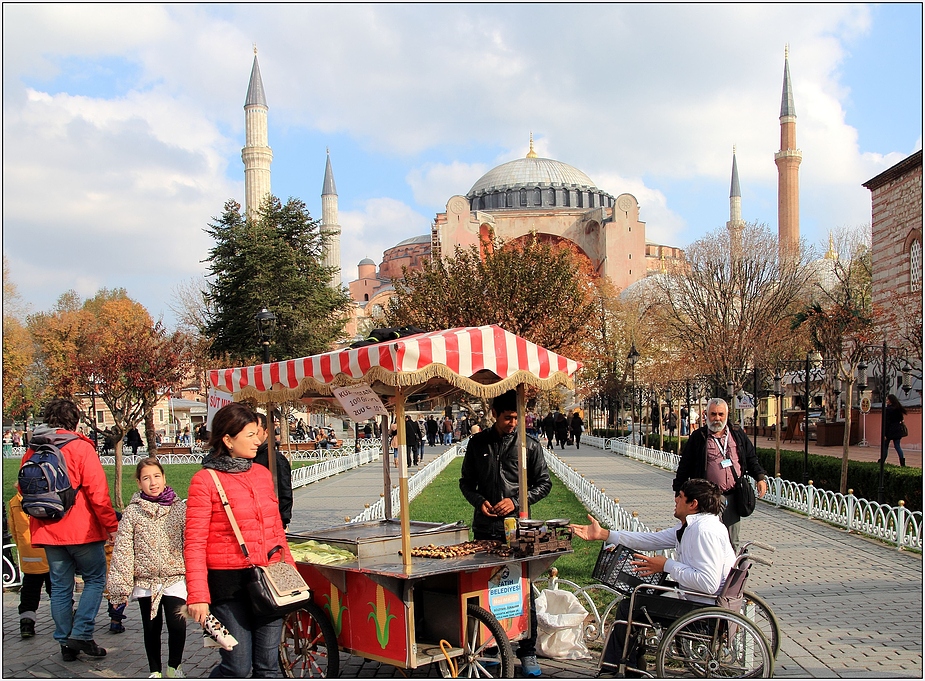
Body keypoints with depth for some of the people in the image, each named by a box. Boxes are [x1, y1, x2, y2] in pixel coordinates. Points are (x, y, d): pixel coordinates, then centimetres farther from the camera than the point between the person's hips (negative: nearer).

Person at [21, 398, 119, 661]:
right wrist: (111, 525, -7)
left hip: (47, 531, 5)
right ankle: (81, 635, -2)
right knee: (95, 579, 8)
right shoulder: (80, 447, -10)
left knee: (60, 586, 12)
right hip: (82, 530, -5)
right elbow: (97, 491, -14)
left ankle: (65, 642, 15)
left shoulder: (32, 451, 7)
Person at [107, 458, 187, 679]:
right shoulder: (132, 512, 0)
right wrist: (121, 585, -5)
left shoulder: (180, 508, 0)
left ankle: (174, 667, 14)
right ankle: (155, 671, 30)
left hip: (175, 579, -1)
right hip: (145, 581, 1)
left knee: (177, 625, -10)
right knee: (151, 628, 12)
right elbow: (122, 550, -1)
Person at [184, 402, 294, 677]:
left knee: (268, 665, 8)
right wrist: (197, 596, -16)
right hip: (229, 584, -5)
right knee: (238, 667, 0)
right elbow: (194, 544, -10)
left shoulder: (263, 474, 10)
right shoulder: (205, 481, -7)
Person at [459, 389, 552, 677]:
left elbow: (544, 483, 4)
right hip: (485, 527, 2)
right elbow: (466, 481, 13)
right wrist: (479, 501, -6)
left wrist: (516, 501, -9)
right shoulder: (478, 443, 6)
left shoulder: (530, 445, 0)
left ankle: (527, 652, 11)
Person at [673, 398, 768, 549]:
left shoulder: (738, 435, 11)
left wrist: (760, 478, 4)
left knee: (732, 541, 11)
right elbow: (685, 466, 3)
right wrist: (679, 492, 1)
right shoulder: (698, 437, 1)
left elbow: (751, 458, 18)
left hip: (733, 497, 3)